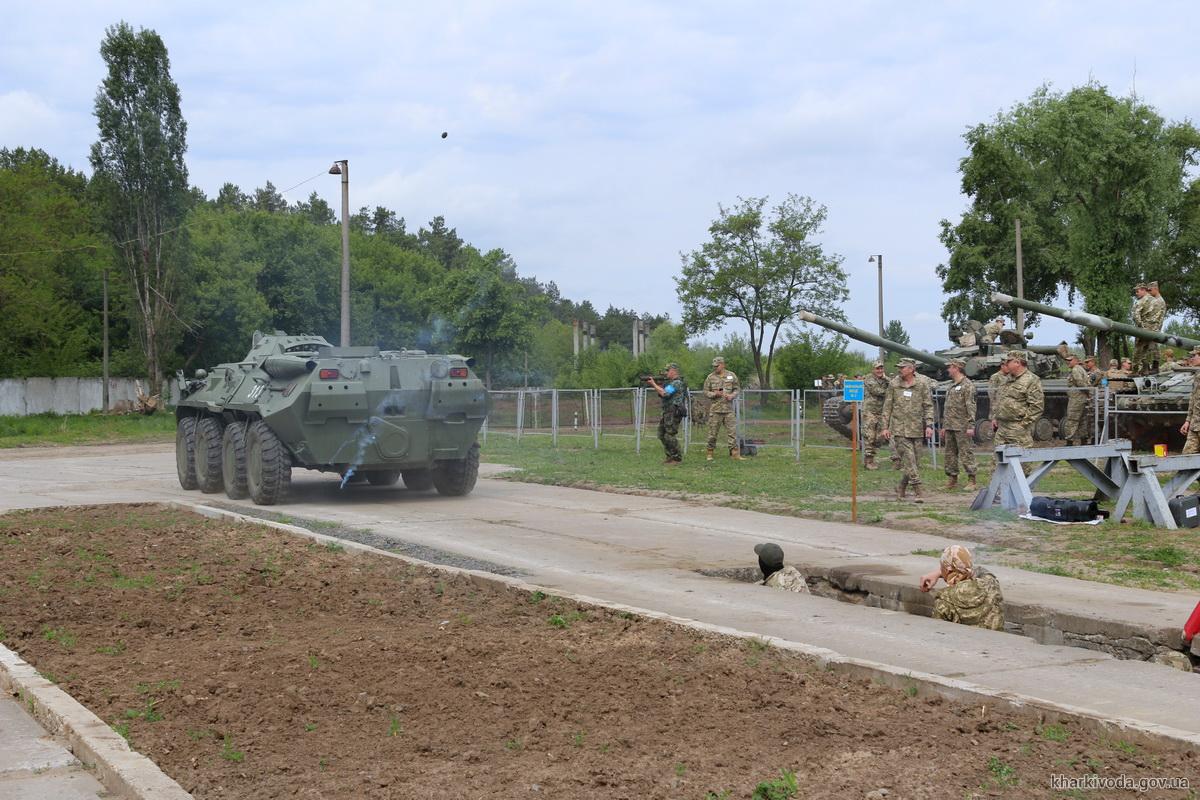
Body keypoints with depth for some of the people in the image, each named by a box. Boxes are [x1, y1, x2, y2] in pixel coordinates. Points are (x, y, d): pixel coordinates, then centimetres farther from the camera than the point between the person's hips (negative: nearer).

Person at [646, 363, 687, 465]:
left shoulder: (677, 383, -15)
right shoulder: (671, 382, 18)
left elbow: (664, 393, -23)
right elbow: (662, 393, 15)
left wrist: (653, 384, -14)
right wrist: (655, 384, 2)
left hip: (674, 413, -10)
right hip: (667, 412, 11)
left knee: (670, 436, -9)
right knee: (662, 435, 12)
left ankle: (678, 458, -3)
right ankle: (670, 456, 19)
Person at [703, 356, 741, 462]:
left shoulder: (731, 376, 6)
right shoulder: (710, 377, 3)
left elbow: (737, 389, 12)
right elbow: (705, 392, 4)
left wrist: (732, 395, -7)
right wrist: (715, 394, -13)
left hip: (728, 409, 1)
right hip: (715, 409, -1)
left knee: (732, 431, -3)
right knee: (712, 432, 2)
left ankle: (734, 453, -1)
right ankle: (709, 453, 14)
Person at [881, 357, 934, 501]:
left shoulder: (922, 384, 1)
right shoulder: (894, 384, 3)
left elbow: (928, 406, 3)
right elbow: (887, 406, 8)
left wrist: (929, 425, -7)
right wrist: (885, 427, 4)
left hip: (917, 429, 1)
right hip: (899, 429, -1)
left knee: (915, 461, 6)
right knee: (908, 459, -11)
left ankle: (901, 487, 23)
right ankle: (917, 491, -12)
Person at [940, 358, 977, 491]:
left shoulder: (967, 385, -8)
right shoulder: (951, 386, 19)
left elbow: (971, 406, -14)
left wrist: (970, 426, -20)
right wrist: (944, 426, 21)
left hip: (962, 427, -9)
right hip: (949, 427, 9)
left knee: (966, 453, -6)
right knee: (950, 454, 10)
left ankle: (971, 480, -2)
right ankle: (952, 479, 16)